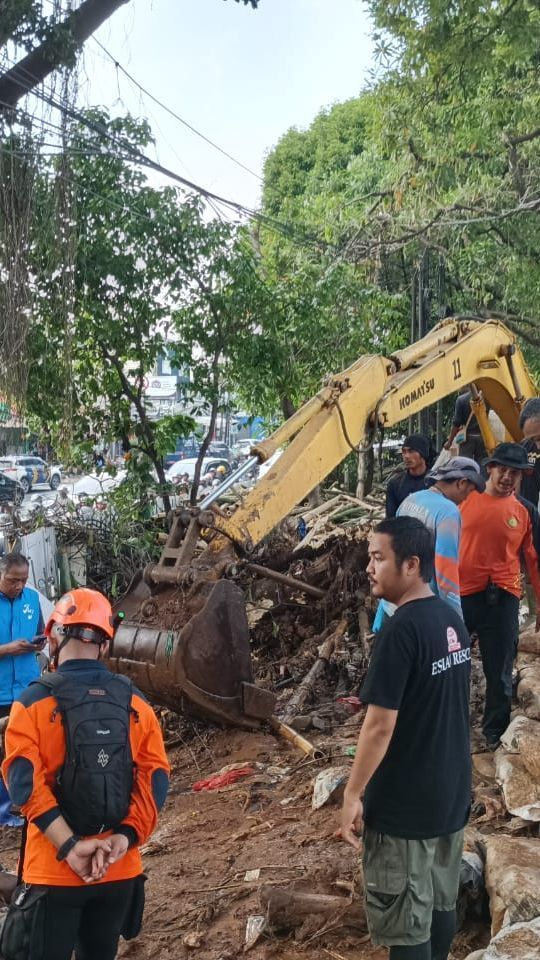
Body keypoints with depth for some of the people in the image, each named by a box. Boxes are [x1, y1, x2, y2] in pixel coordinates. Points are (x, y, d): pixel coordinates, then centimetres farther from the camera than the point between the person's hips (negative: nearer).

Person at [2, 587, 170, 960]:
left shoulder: (33, 703, -9)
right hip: (120, 870, 3)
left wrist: (69, 847, -17)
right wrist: (124, 837, -10)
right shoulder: (135, 702, 2)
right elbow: (156, 778, -4)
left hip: (54, 871, -3)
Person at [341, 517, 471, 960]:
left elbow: (380, 726, -22)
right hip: (451, 791, 8)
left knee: (404, 920, 4)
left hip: (404, 803, -8)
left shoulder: (400, 631, -22)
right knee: (441, 903, 20)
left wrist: (353, 795, -14)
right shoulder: (452, 620, 4)